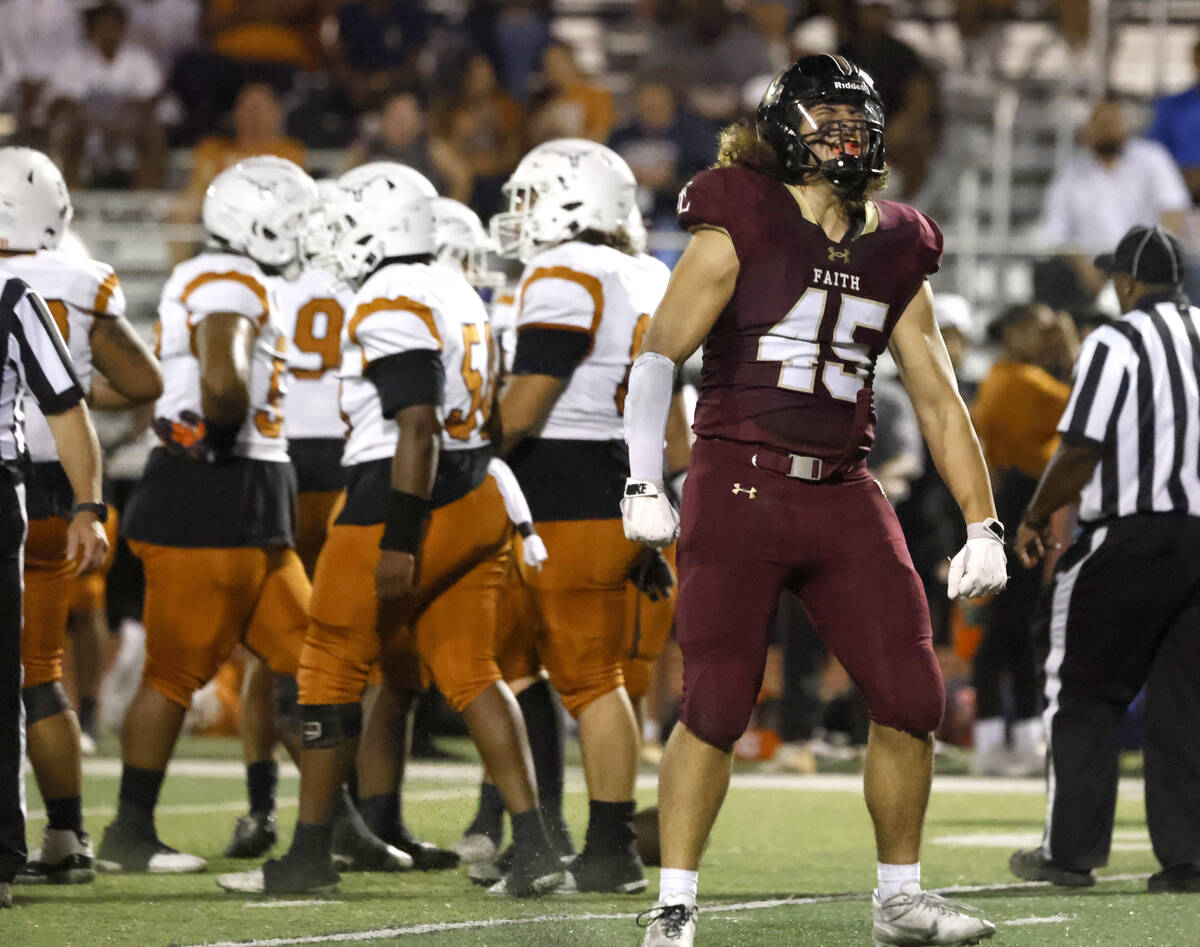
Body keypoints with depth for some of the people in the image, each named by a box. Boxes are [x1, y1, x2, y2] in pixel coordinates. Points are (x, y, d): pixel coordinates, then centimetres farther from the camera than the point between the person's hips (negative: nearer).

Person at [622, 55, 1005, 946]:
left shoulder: (894, 255, 13)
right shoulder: (740, 230, -3)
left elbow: (939, 400, 17)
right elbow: (659, 355, -7)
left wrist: (983, 524, 12)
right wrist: (645, 482, -16)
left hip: (843, 498, 5)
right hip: (738, 489, -5)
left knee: (911, 698, 1)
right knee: (717, 702, -9)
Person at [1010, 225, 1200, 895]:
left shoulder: (1116, 343, -9)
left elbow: (1082, 451, -13)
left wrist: (1035, 520, 1)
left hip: (1127, 541, -5)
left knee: (1083, 694, 5)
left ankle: (1072, 851, 4)